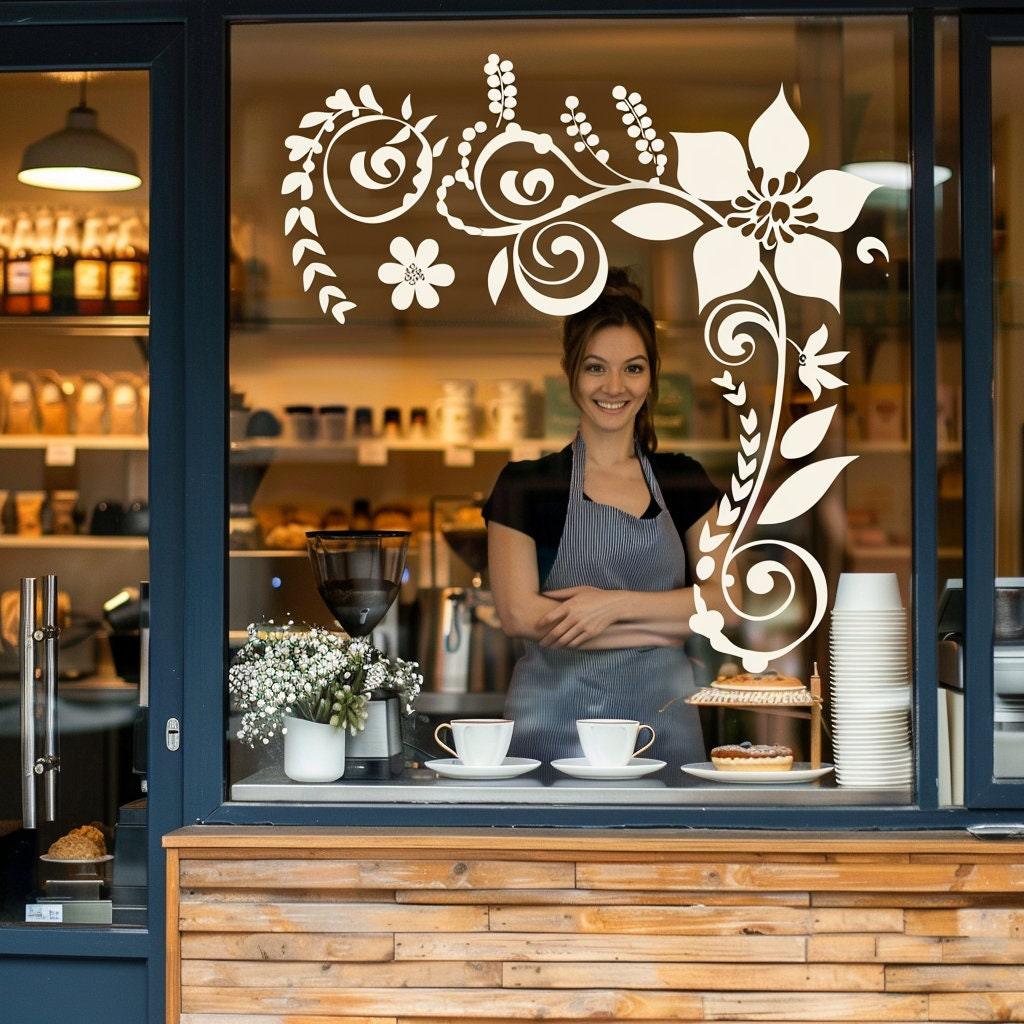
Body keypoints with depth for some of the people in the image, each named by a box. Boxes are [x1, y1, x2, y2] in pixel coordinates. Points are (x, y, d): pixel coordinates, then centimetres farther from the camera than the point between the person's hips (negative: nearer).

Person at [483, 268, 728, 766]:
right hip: (556, 721, -2)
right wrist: (664, 625, -9)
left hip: (663, 718, 2)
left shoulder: (684, 481, 9)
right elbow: (520, 614, -10)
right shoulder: (525, 484, 0)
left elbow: (725, 598, -1)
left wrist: (617, 603, -14)